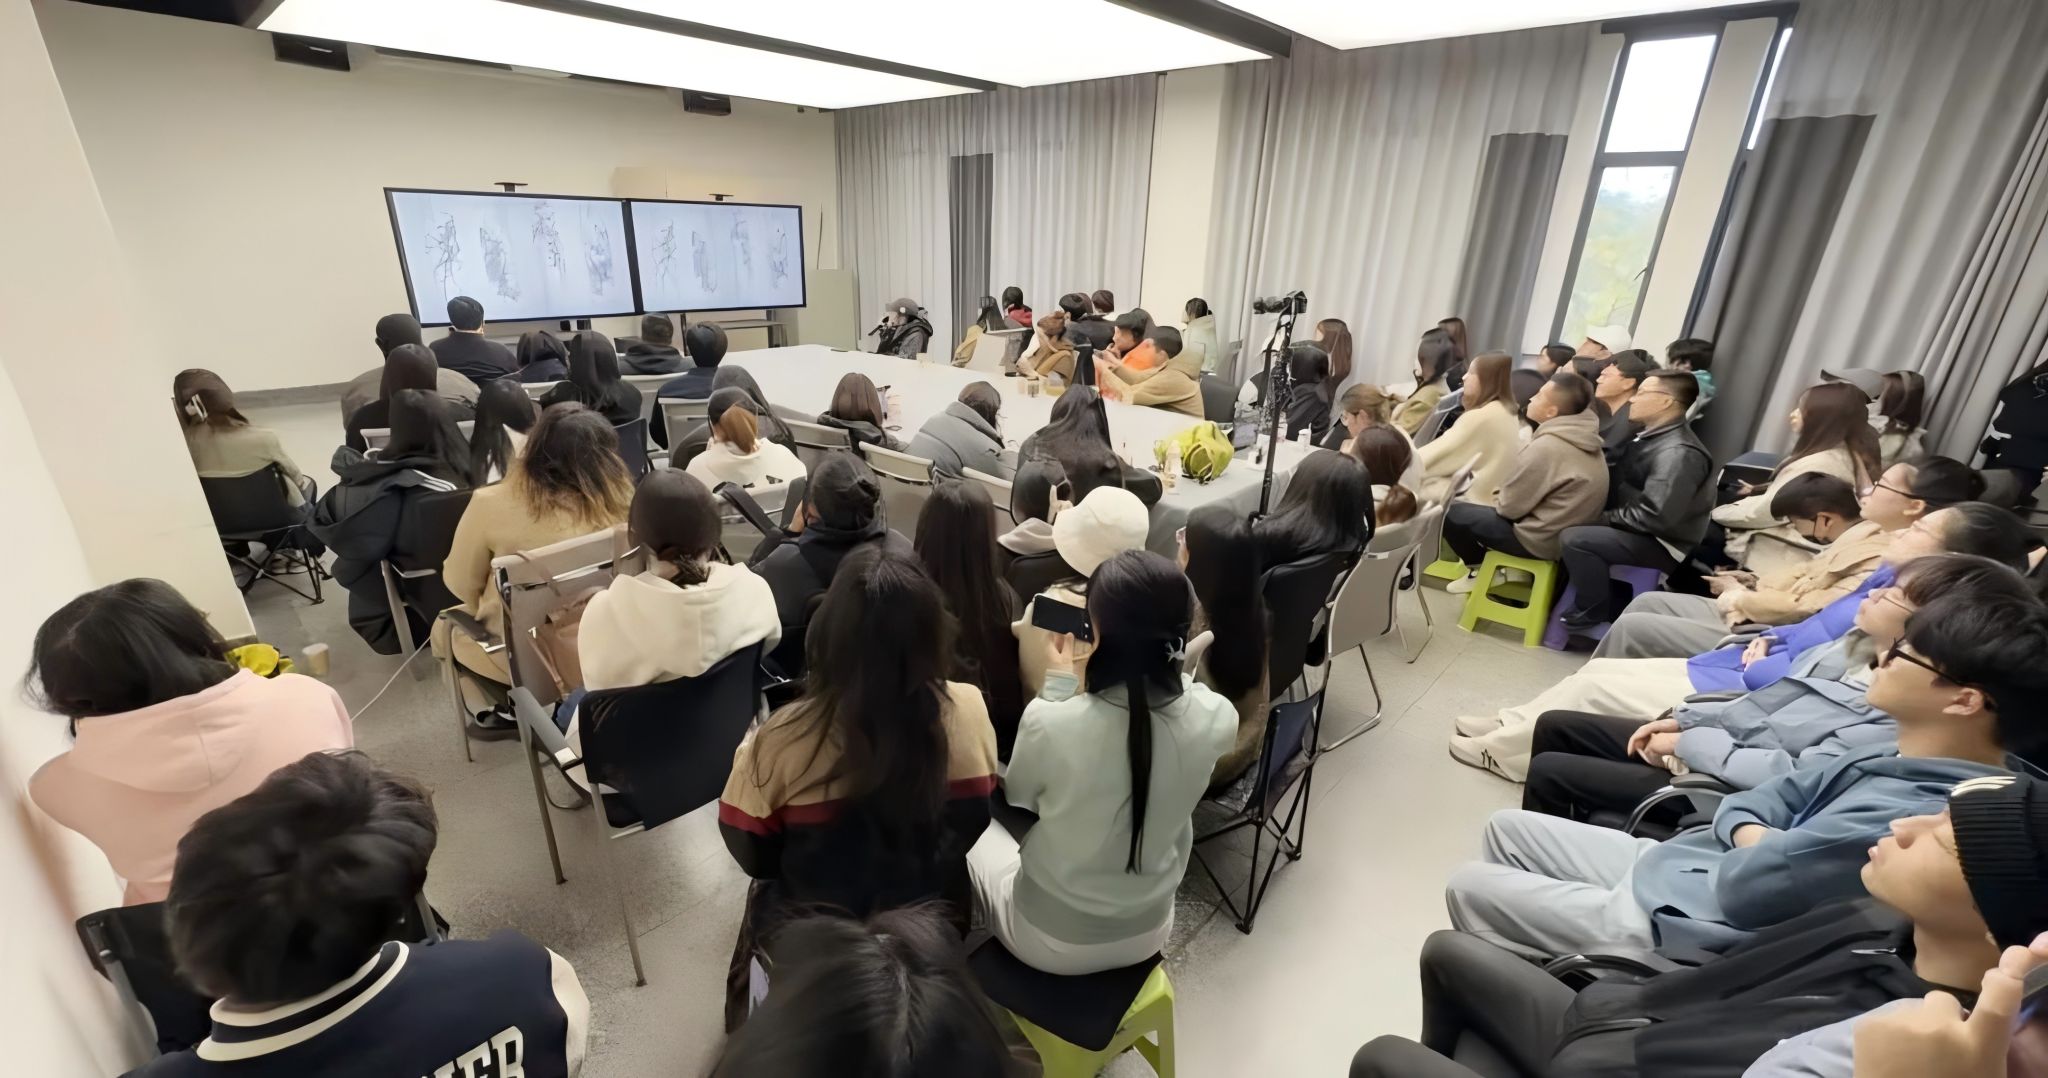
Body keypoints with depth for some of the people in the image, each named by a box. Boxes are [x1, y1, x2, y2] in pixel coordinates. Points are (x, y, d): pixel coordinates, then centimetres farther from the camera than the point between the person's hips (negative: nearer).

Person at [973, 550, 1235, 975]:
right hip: (1148, 932, 4)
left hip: (1050, 942, -3)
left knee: (980, 829, 26)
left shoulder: (1048, 721, -33)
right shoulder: (1218, 717, -22)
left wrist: (1057, 686, -5)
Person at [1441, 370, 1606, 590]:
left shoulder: (1546, 447, -27)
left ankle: (1481, 569, 15)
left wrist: (1496, 502, 2)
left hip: (1539, 539, -9)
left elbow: (1510, 506, -18)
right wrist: (1500, 497, 12)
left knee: (1449, 512, -2)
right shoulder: (1584, 438, 0)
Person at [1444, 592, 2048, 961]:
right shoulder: (1908, 759, 1)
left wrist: (1758, 850, -4)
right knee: (1508, 828, 15)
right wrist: (1751, 835, -12)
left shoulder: (1914, 818, -31)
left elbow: (1745, 885, -24)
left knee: (1470, 888, -2)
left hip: (1674, 921, -9)